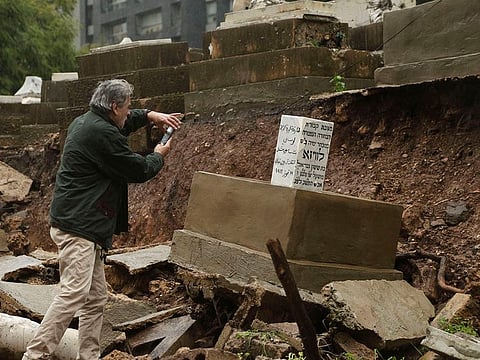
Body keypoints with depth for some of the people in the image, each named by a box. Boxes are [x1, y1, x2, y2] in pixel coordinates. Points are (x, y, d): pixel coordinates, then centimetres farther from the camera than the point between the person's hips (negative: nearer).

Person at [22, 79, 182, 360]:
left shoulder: (85, 122, 16)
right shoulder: (102, 134, -16)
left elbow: (122, 122, 38)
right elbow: (138, 170, -7)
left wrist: (150, 116, 25)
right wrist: (159, 156, 13)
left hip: (84, 226, 11)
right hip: (77, 226, -11)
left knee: (96, 298, 12)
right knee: (73, 293, -18)